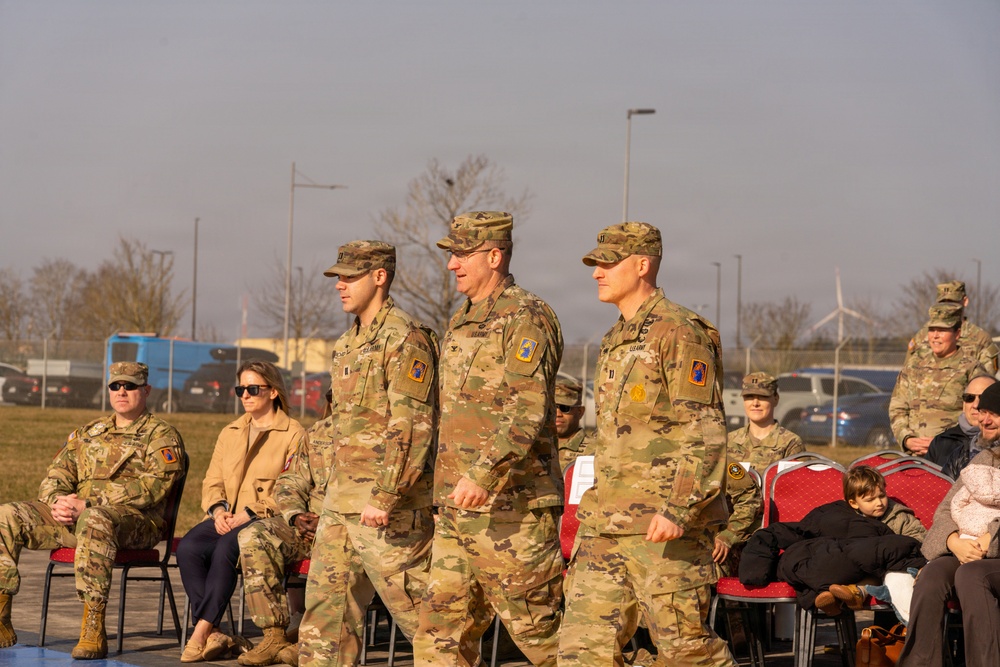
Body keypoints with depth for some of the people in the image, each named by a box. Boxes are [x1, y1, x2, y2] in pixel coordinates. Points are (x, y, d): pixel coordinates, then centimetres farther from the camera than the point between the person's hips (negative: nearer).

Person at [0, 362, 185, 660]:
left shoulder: (162, 435, 4)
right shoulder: (88, 433, 25)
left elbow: (154, 485, -12)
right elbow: (56, 475, 19)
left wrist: (86, 505, -17)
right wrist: (57, 503, -8)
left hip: (135, 523, -6)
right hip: (75, 518, 6)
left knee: (94, 521, -42)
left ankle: (93, 631, -44)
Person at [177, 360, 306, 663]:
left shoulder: (294, 434, 3)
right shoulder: (230, 433, 24)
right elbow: (212, 482, 18)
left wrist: (251, 513, -17)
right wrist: (218, 509, -5)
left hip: (268, 521, -5)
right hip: (227, 518, 6)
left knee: (226, 548, -36)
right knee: (188, 548, -27)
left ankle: (202, 631, -33)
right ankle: (214, 637, -29)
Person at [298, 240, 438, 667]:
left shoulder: (405, 340, -13)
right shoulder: (350, 342, 17)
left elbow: (411, 427, -20)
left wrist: (385, 498, -24)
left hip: (389, 506, -9)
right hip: (342, 502, 9)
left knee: (414, 605, -5)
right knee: (327, 602, 8)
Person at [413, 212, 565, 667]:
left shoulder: (526, 319, -11)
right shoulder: (461, 322, 18)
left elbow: (528, 411, -23)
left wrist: (483, 475, -33)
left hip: (513, 509, -9)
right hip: (457, 511, 9)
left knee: (538, 630, -2)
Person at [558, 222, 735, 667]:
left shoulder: (679, 332, -10)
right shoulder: (616, 340, 19)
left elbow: (705, 433, -16)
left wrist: (678, 509, -24)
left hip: (664, 528, -9)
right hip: (604, 528, 9)